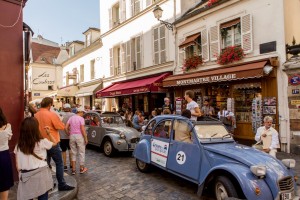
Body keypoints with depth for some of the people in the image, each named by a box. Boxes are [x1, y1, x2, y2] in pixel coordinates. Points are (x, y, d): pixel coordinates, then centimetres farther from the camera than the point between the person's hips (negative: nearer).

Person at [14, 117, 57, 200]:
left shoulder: (18, 145, -2)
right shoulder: (42, 142, -12)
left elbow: (17, 165, 4)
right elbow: (55, 143, 9)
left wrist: (21, 173, 16)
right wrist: (49, 133, 10)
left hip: (26, 177, 3)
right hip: (41, 176, -3)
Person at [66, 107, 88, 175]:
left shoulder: (71, 118, 6)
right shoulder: (81, 118, -10)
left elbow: (66, 127, 1)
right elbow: (83, 129, -16)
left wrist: (69, 135, 13)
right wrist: (86, 138, -10)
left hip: (72, 136, 5)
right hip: (79, 136, -5)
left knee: (73, 153, 13)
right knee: (81, 153, 9)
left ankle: (73, 170, 15)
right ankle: (82, 169, 17)